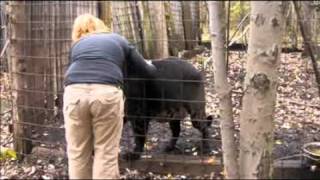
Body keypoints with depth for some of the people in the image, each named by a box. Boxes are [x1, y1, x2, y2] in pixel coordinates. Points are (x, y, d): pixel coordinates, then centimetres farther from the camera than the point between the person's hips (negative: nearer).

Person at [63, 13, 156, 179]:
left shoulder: (77, 44, 29)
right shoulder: (119, 40, 28)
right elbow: (147, 70, 33)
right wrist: (151, 67, 56)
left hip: (74, 93, 2)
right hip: (107, 94, -1)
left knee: (78, 153, 12)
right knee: (106, 153, 8)